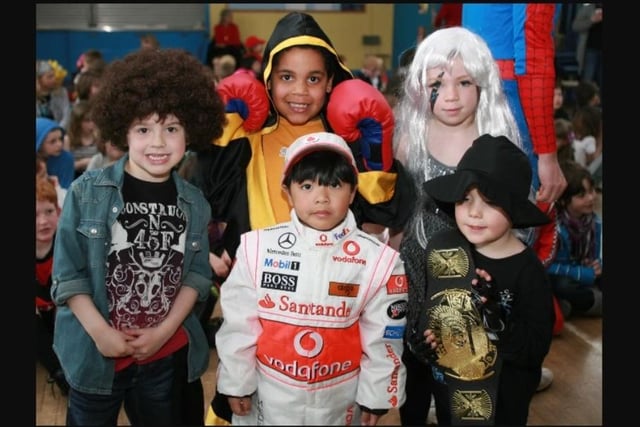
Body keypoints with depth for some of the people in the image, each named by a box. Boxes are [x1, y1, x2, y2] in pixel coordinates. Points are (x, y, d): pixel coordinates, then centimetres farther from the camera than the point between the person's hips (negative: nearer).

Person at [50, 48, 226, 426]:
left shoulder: (195, 203, 0)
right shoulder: (88, 192, -8)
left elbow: (197, 273, 1)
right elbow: (67, 272, -7)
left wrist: (165, 330, -9)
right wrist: (101, 333, -14)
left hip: (168, 357, 2)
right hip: (96, 354, -2)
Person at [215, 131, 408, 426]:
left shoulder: (377, 259, -12)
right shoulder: (258, 248, -12)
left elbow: (382, 336, -4)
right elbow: (238, 322, -4)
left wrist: (376, 396, 1)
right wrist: (236, 383, 1)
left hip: (341, 400, 0)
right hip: (269, 395, 1)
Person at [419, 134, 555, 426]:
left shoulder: (527, 270, -21)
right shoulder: (444, 247, -10)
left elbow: (535, 348, -23)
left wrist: (496, 316, -35)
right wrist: (425, 333, -11)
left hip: (503, 396, -3)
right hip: (448, 385, 4)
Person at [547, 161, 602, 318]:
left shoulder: (595, 221, -4)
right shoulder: (555, 227, -25)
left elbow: (597, 258, 5)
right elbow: (550, 267, -24)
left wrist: (597, 266, -18)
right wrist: (587, 274, -23)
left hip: (586, 275, 6)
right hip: (556, 279, -6)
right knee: (563, 286, -37)